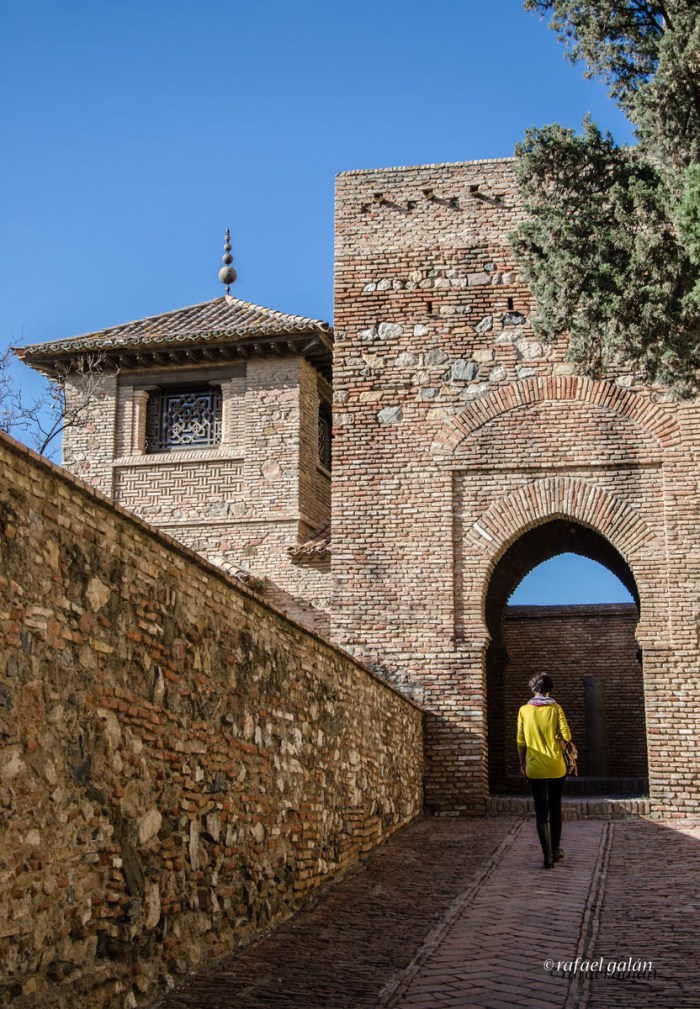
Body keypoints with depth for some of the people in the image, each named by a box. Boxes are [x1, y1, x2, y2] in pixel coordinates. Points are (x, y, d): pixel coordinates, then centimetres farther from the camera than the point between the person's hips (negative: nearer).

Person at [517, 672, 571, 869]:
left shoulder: (524, 710, -3)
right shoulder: (555, 708, -4)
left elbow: (521, 741, 0)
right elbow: (566, 736, -9)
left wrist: (522, 763, 13)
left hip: (535, 768, -1)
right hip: (556, 766, 1)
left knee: (541, 812, 1)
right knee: (555, 809, 17)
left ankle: (548, 855, -7)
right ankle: (556, 850, 26)